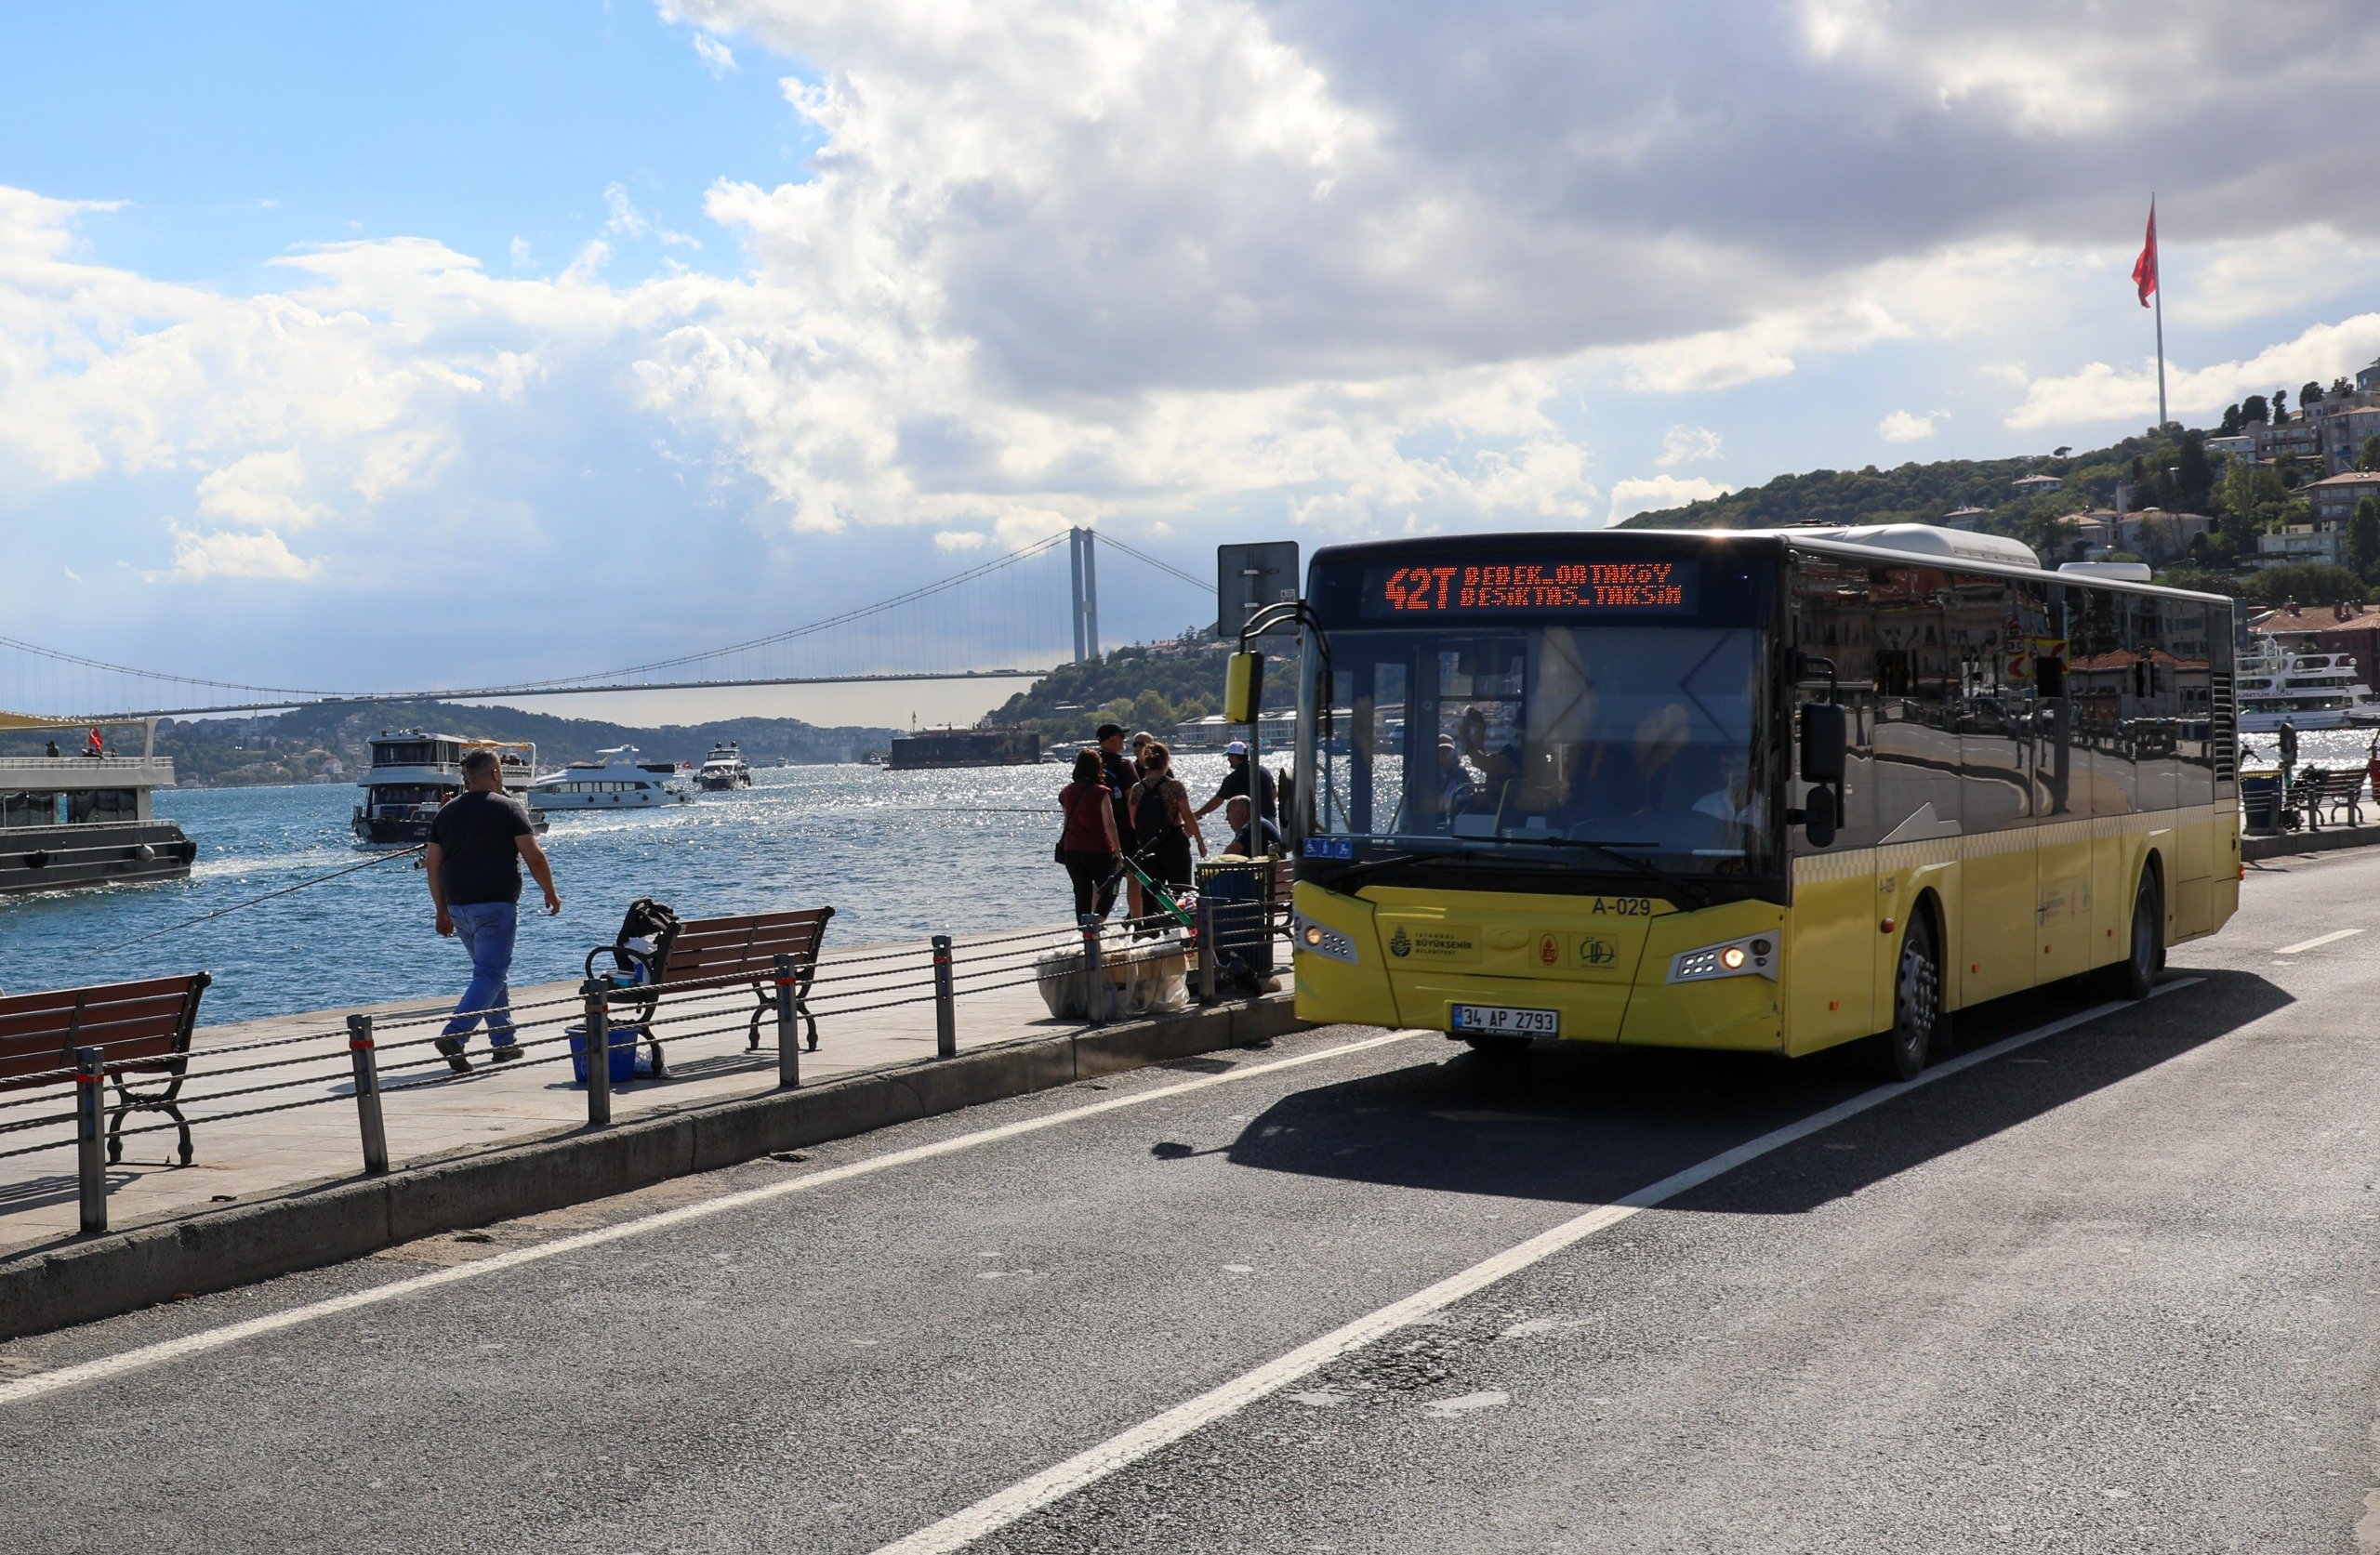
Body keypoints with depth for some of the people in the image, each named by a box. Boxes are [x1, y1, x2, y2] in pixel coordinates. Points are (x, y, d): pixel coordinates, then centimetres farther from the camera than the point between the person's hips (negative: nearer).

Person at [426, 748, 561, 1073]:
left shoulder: (445, 812, 11)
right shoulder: (507, 807, -5)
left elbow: (434, 865, 10)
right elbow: (534, 856, -9)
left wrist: (442, 911, 17)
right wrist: (550, 893, 5)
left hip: (458, 908, 6)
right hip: (496, 906, -6)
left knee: (493, 971, 18)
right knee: (490, 975, -7)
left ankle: (504, 1042, 21)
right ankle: (453, 1036, -24)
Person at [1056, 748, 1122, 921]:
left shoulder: (1066, 792, 6)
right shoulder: (1100, 792, -12)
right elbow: (1109, 824, -14)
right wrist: (1118, 851, -11)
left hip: (1071, 850, 5)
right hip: (1098, 849, -5)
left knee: (1082, 892, 10)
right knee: (1108, 890, 6)